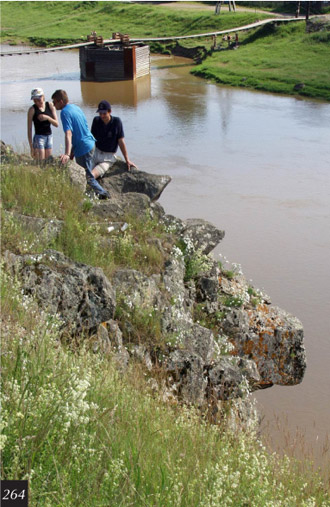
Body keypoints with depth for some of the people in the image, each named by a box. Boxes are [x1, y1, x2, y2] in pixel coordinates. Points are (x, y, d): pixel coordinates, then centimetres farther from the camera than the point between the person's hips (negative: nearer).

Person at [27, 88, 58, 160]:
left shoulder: (50, 106, 2)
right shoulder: (32, 109, -7)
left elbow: (56, 124, 2)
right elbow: (29, 129, -8)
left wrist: (47, 118, -18)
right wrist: (31, 147, -11)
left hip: (49, 136, 5)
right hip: (39, 137, -4)